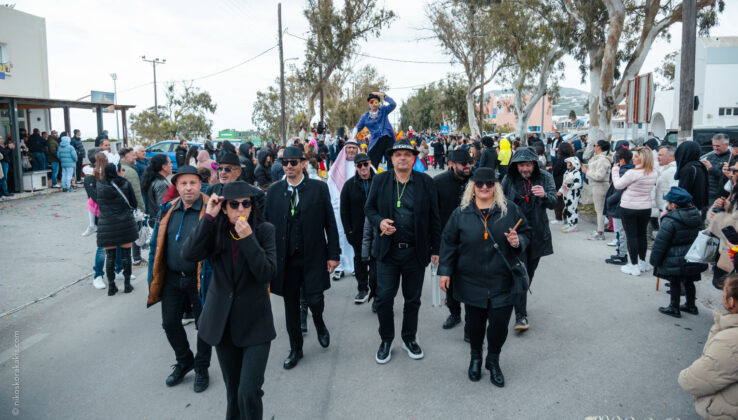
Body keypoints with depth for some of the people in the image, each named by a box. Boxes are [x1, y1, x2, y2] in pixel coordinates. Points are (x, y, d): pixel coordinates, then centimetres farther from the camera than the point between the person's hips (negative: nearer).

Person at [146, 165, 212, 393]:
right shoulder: (168, 210, 4)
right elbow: (156, 244, 10)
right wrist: (153, 278, 8)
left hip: (199, 279, -5)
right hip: (172, 278, 5)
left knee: (204, 325, 9)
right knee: (170, 323, 15)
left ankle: (201, 368, 31)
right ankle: (184, 361, 40)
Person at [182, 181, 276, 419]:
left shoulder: (265, 230, -7)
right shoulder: (215, 230, 0)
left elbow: (268, 273, -16)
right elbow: (189, 254, -17)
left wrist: (247, 238, -24)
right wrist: (208, 217, -19)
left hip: (255, 322, -3)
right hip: (223, 321, 3)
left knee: (249, 393, -11)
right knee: (233, 391, 16)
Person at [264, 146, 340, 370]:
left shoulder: (319, 188, -2)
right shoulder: (274, 190, 3)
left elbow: (330, 223, -1)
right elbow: (267, 224, 5)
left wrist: (333, 254, -4)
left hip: (313, 256, -2)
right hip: (285, 257, 2)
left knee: (314, 300, -3)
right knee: (291, 305, 11)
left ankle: (320, 325, 34)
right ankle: (295, 349, 28)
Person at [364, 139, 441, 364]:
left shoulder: (426, 182, 0)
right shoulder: (380, 180, 1)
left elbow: (434, 218, 3)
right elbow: (369, 208, 9)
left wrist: (435, 248, 2)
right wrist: (379, 221, -13)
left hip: (416, 251, 0)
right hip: (387, 250, 0)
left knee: (413, 299, 13)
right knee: (384, 298, 2)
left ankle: (409, 339, 33)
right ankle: (386, 341, 23)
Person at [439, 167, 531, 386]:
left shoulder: (510, 209, 1)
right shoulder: (461, 212, 0)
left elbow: (526, 234, 10)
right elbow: (449, 243, 4)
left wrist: (518, 241, -13)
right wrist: (445, 271, 0)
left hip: (503, 280, 0)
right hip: (472, 280, 0)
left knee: (500, 322, 1)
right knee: (475, 321, 11)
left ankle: (493, 361, 28)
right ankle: (475, 357, 37)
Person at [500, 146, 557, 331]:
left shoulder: (544, 177, -2)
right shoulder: (509, 179, -3)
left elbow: (553, 202, -11)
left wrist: (544, 195, -33)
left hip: (538, 233, 2)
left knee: (529, 272, 15)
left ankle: (520, 303, 36)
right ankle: (521, 315, -10)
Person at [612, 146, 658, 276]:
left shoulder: (633, 173, -22)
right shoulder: (654, 174, -1)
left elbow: (618, 185, -11)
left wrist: (615, 169, 2)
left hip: (629, 208, -6)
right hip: (645, 208, 6)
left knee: (631, 236, 1)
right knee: (642, 235, 17)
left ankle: (634, 265, 3)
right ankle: (643, 262, 28)